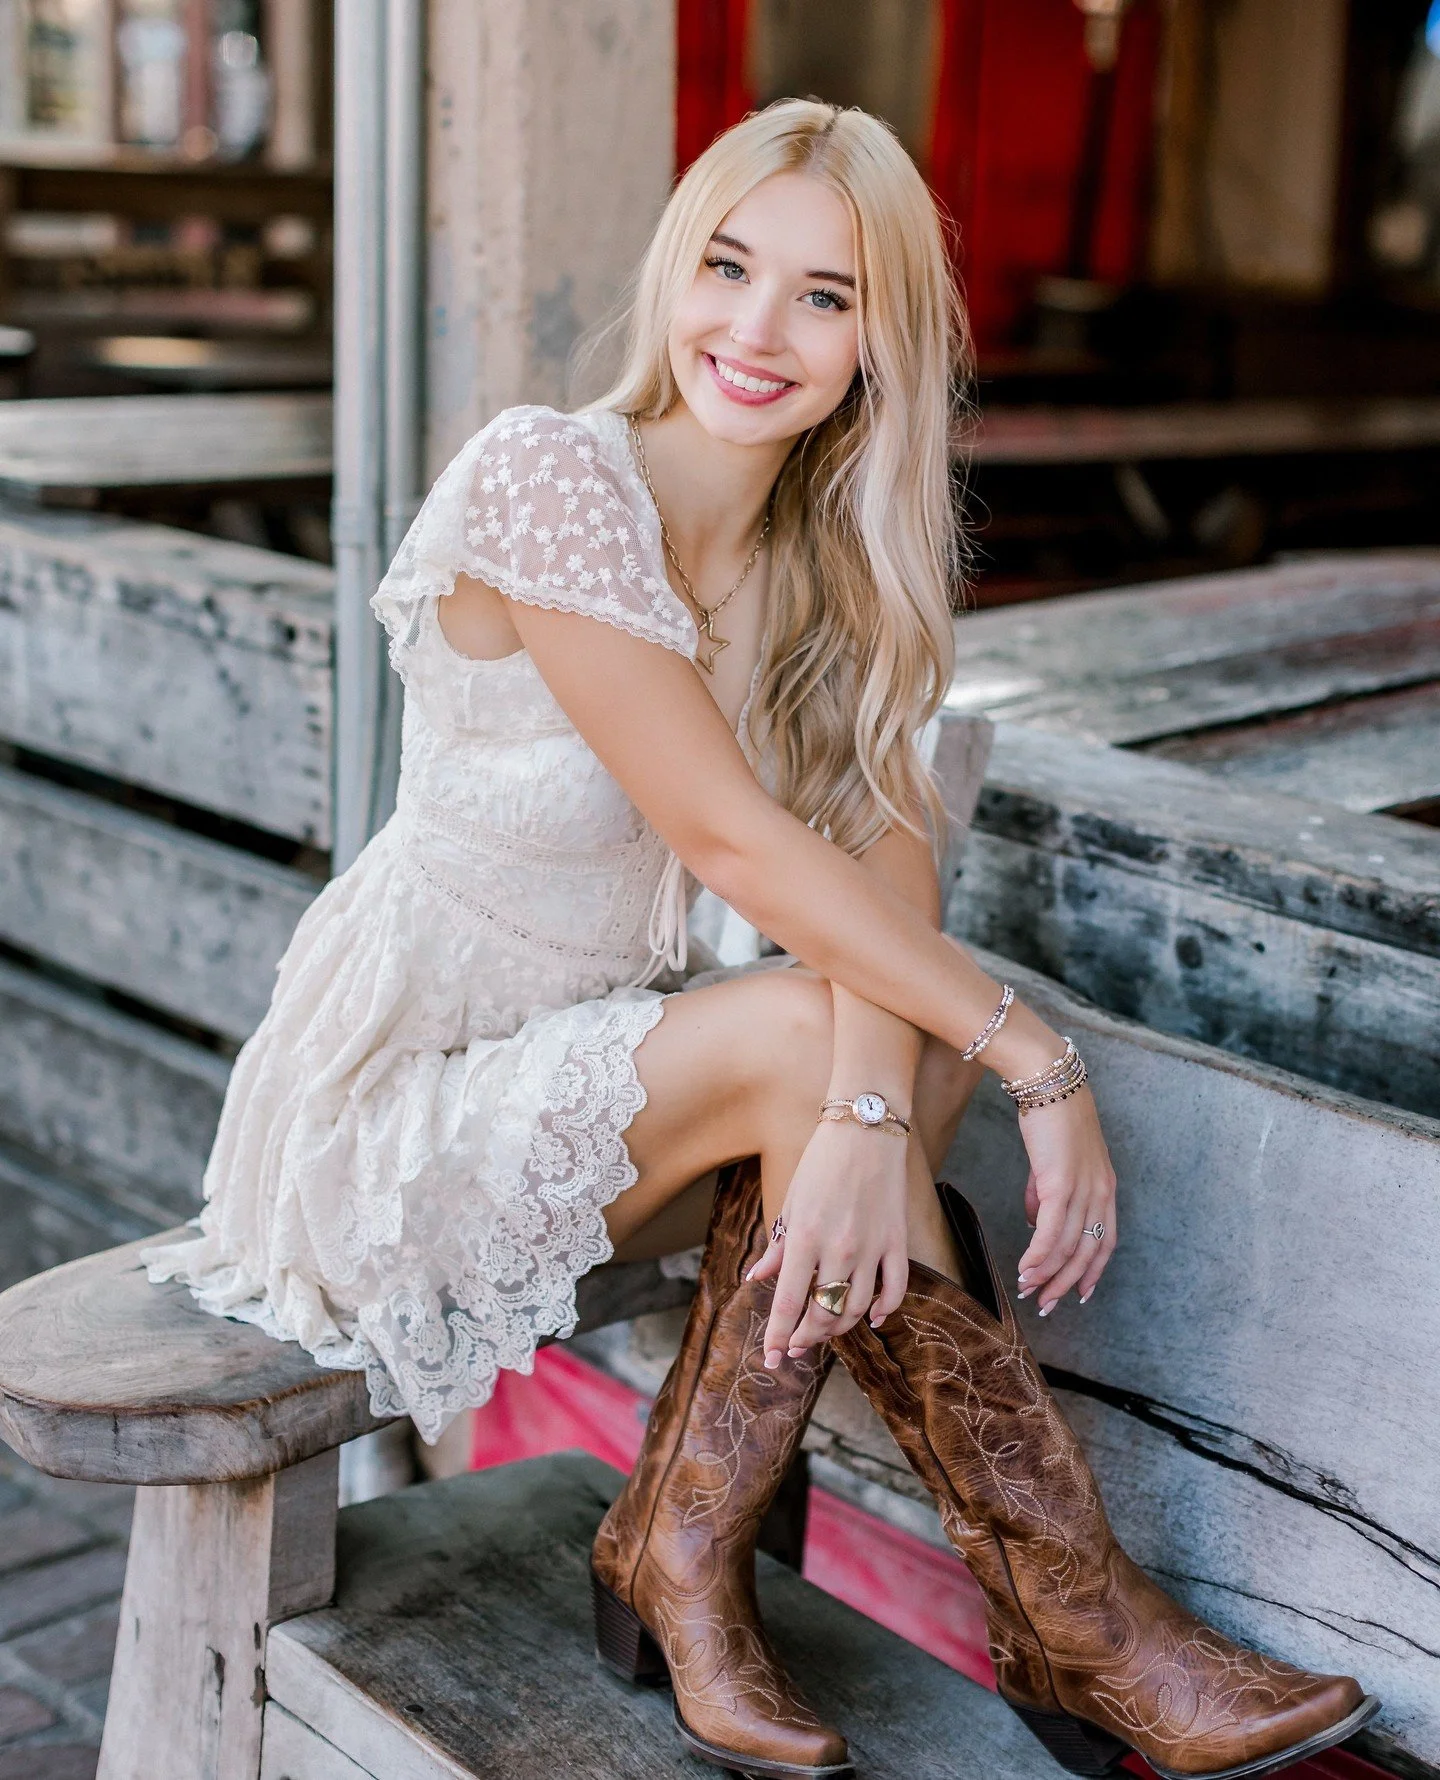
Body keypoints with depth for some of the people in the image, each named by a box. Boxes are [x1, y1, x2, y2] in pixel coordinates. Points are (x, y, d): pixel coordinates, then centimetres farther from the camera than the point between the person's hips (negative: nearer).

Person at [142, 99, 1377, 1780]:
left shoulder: (829, 551, 2)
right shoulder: (550, 474, -19)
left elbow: (884, 834, -13)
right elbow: (731, 837, -25)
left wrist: (876, 1109, -31)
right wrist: (1037, 1059, -26)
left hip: (594, 1067, 6)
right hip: (391, 1113, -6)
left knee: (900, 1026, -20)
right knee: (808, 1030, -27)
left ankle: (679, 1552, -10)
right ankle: (1069, 1621, -17)